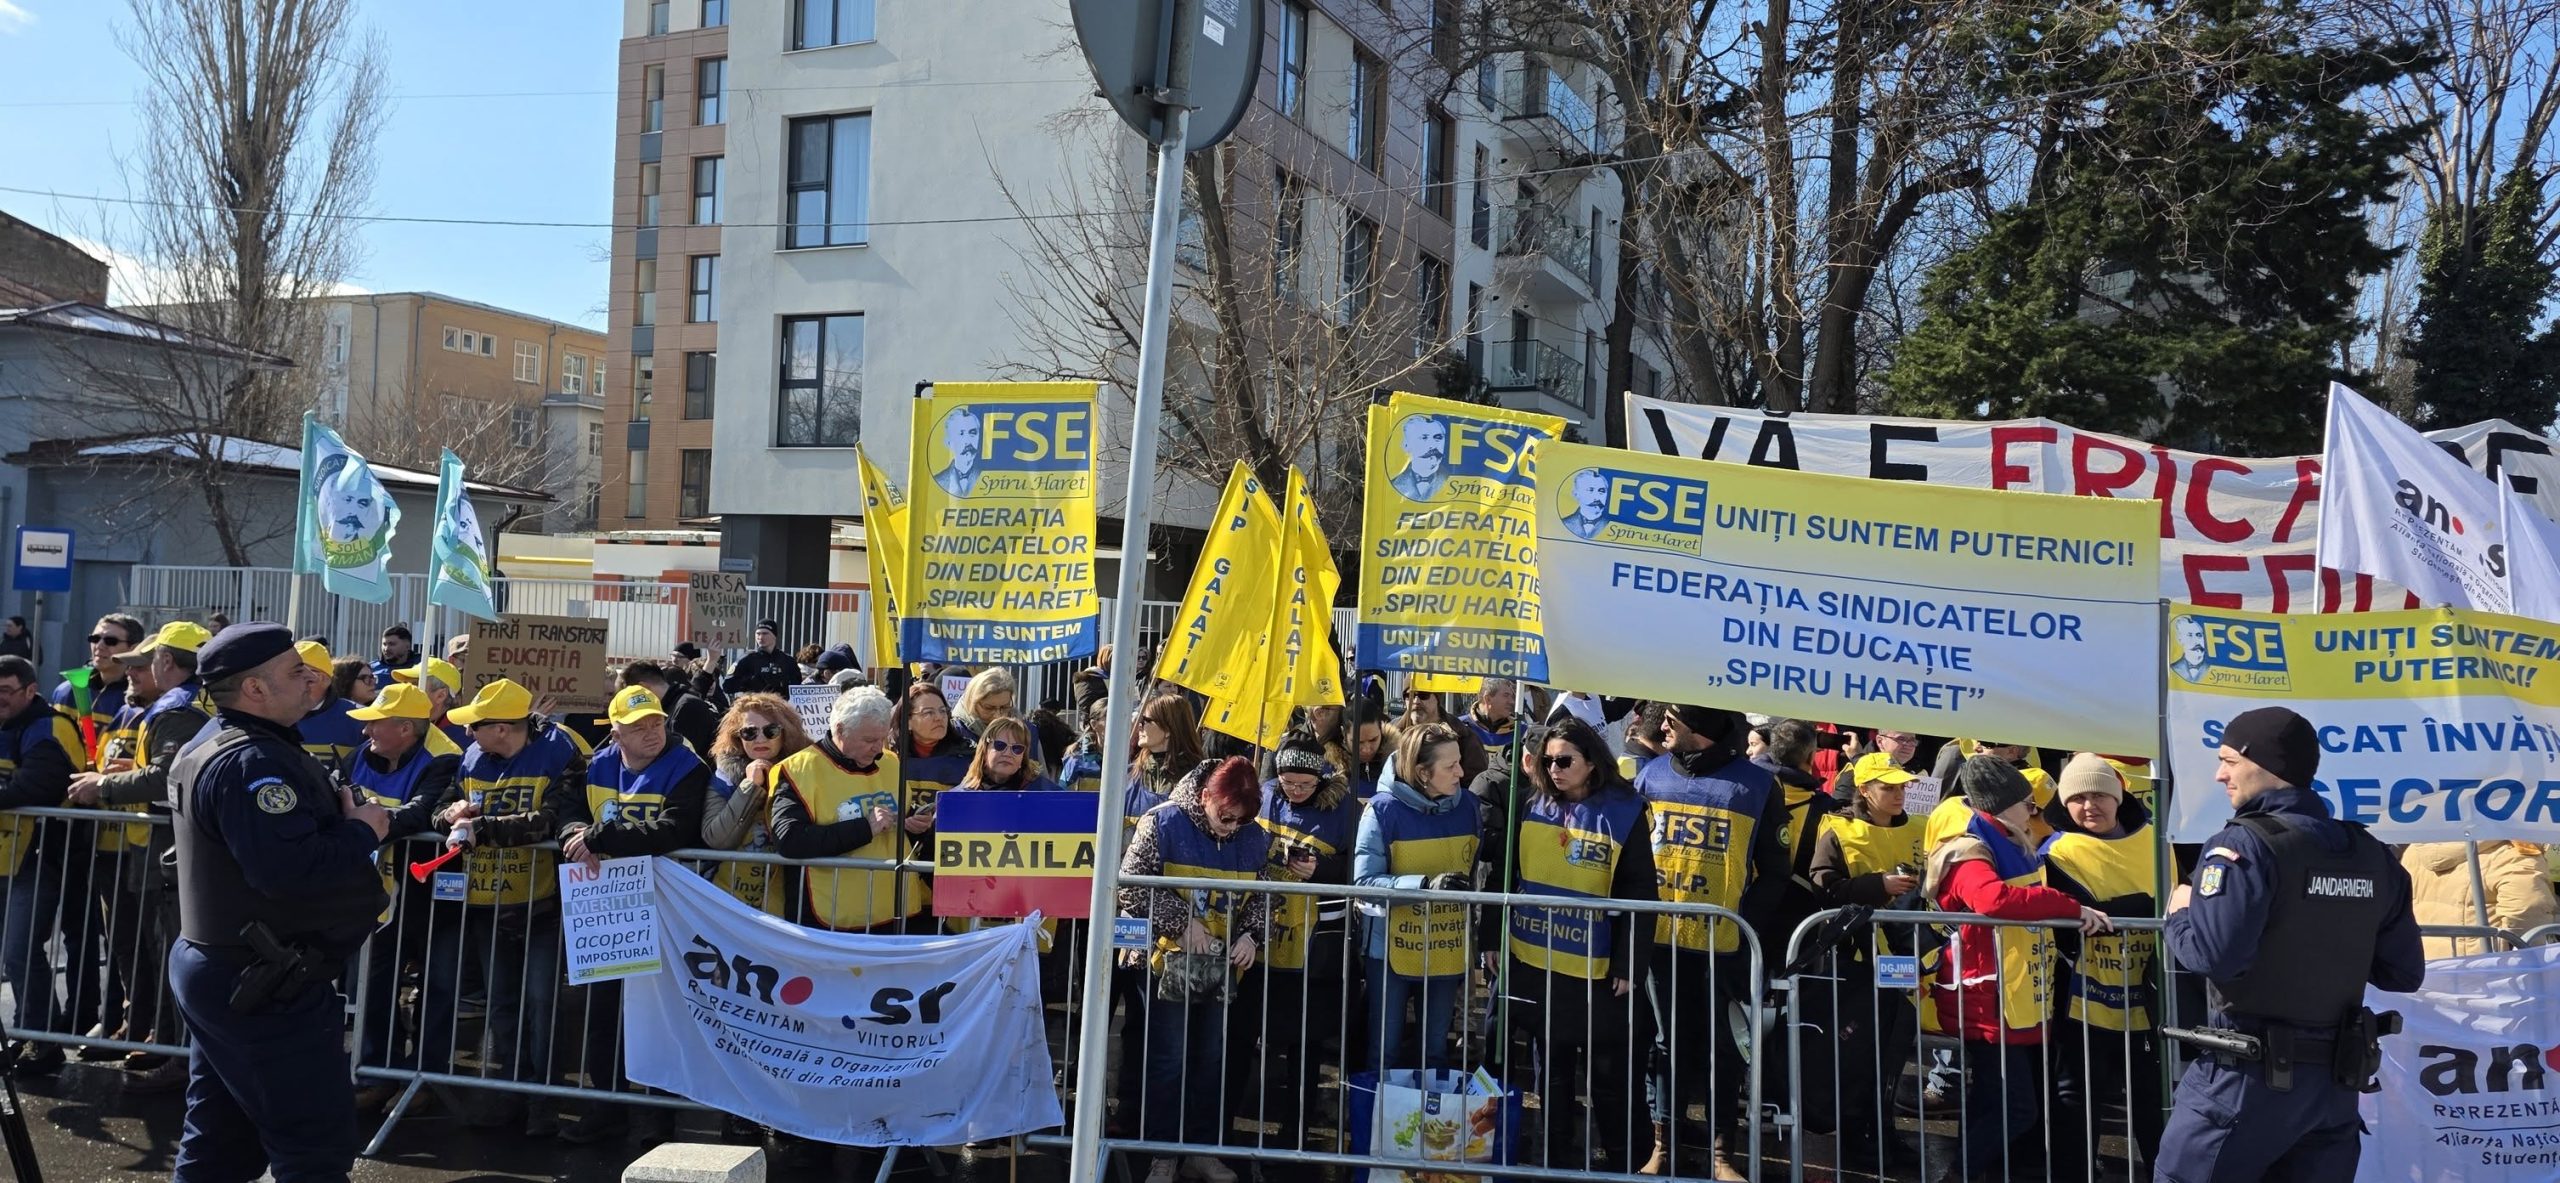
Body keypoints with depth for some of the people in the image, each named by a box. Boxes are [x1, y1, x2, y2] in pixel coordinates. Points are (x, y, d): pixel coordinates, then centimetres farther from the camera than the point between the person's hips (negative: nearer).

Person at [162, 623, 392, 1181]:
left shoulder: (208, 750, 13)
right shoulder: (254, 762, -22)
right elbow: (292, 869, -33)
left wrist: (351, 825, 0)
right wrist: (363, 831, -18)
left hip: (215, 970, 11)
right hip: (266, 988, -11)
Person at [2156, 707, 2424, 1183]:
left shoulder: (2246, 844, -14)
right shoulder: (2373, 856, 8)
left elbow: (2213, 952, -24)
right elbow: (2405, 973, 13)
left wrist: (2179, 914, -5)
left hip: (2247, 1077, -7)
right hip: (2337, 1080, 7)